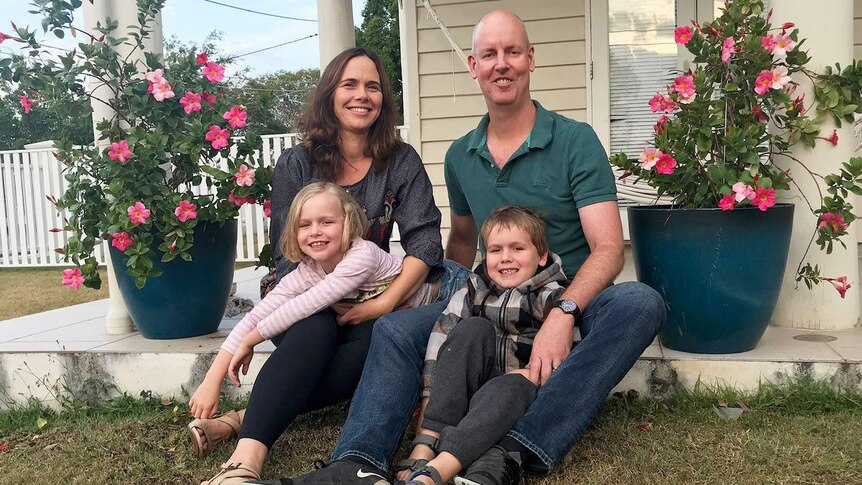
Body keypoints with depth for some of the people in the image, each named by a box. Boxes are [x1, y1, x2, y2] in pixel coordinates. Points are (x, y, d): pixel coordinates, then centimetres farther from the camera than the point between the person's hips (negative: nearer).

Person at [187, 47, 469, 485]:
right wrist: (334, 302, -19)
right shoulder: (296, 165, 1)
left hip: (367, 305, 1)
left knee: (371, 342, -33)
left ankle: (241, 421, -36)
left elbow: (425, 243, -9)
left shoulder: (401, 162, 2)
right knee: (317, 330, -36)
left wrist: (383, 304, -23)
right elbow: (287, 256, -5)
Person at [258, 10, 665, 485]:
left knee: (639, 302, -34)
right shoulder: (459, 156, 7)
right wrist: (443, 298, 5)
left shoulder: (576, 141, -8)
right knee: (396, 328, -16)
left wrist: (563, 313, -32)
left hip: (573, 302, -3)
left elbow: (607, 247, -15)